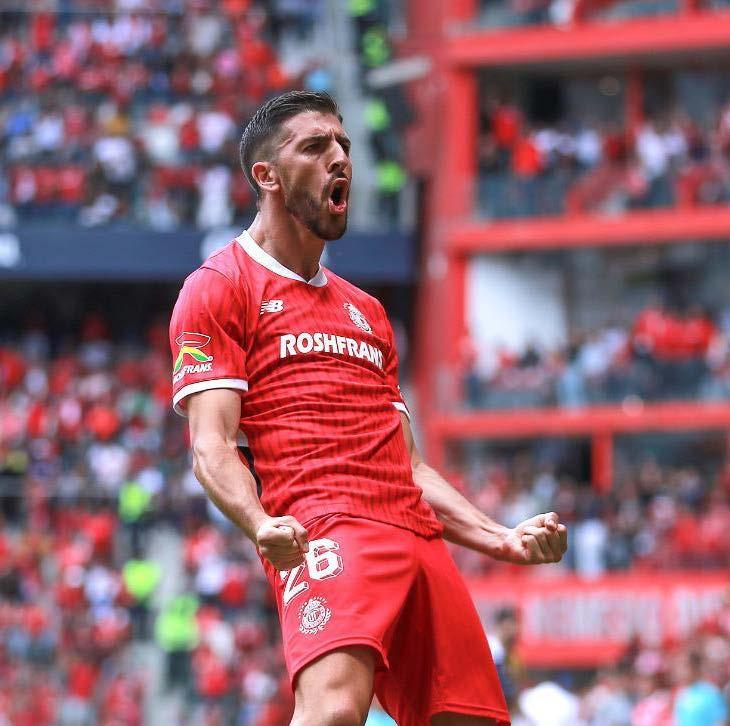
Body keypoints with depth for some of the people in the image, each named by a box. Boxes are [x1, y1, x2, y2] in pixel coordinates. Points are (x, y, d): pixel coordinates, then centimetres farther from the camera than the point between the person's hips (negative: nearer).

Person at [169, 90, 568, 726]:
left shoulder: (366, 312, 31)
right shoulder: (219, 287, 9)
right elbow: (212, 446, -3)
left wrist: (503, 540, 18)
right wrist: (260, 524, -23)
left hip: (418, 533, 7)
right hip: (324, 531, -7)